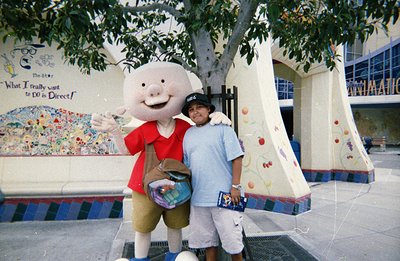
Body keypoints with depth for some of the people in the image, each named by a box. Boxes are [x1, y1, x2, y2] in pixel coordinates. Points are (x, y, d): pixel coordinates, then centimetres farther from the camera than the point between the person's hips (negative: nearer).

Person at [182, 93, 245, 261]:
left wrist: (235, 186, -12)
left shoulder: (222, 128, -5)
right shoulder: (188, 134, 11)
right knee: (207, 240, 17)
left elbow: (236, 158, -8)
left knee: (232, 241, 5)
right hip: (198, 198, 5)